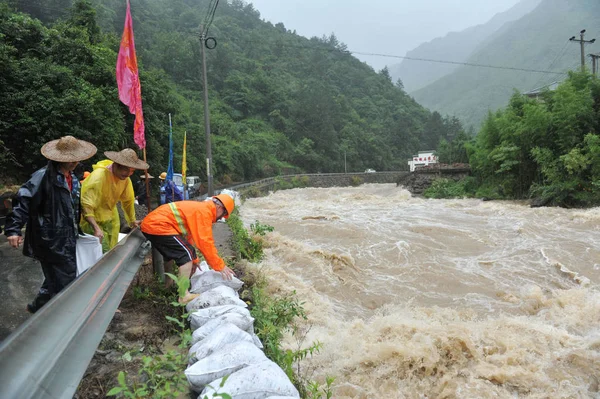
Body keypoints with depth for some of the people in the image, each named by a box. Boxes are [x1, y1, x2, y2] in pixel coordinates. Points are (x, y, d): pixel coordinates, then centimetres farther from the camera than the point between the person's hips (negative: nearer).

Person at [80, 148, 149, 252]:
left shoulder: (125, 177, -6)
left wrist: (132, 221, 17)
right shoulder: (99, 176, -28)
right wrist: (96, 228, -42)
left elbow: (128, 200, 10)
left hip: (110, 219, 7)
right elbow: (86, 206, -33)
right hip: (92, 219, -7)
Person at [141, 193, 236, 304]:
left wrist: (194, 260, 30)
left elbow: (189, 236, 25)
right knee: (186, 254, -11)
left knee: (173, 252, 28)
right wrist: (221, 266, -10)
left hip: (150, 223, 11)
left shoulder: (199, 208, 19)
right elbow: (205, 242, -16)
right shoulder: (204, 211, -12)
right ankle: (184, 296, -14)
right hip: (157, 225, -11)